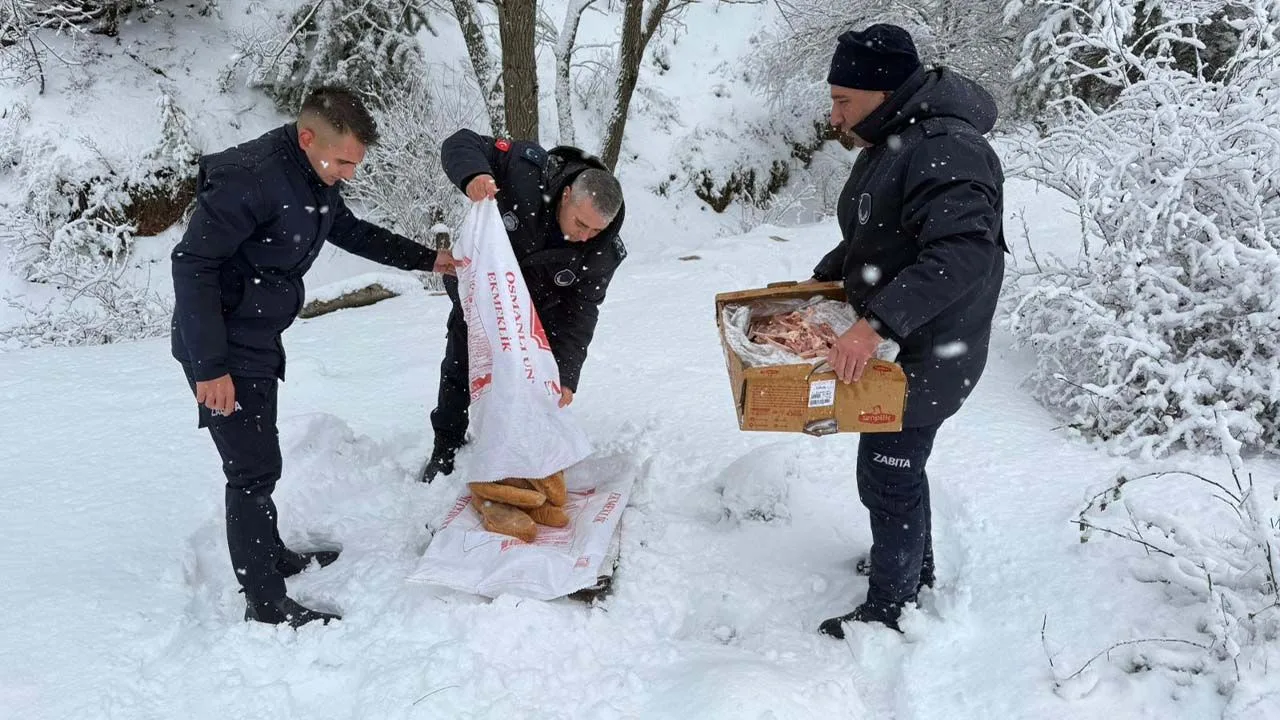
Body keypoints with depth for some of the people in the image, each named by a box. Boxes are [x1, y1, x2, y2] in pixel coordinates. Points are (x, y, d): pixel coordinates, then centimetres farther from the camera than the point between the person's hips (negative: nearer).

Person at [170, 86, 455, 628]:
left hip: (260, 340, 9)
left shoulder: (316, 178, 1)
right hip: (223, 349, -9)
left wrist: (426, 259, 16)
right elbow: (192, 263, -26)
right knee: (254, 468, -6)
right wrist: (210, 367, -26)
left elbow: (350, 231, 20)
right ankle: (265, 602, 6)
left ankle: (270, 555, 40)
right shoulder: (250, 178, -27)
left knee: (258, 458, 22)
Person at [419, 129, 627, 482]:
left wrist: (566, 375, -34)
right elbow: (462, 143, -30)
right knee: (460, 371, 7)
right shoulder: (528, 169, -37)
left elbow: (579, 314, -24)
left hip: (536, 309, 1)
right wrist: (472, 174, -54)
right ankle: (446, 449, 25)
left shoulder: (602, 252, -29)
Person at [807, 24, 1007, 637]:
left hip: (930, 351, -10)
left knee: (887, 475, 0)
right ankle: (915, 568, 44)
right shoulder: (888, 142, 9)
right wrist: (824, 276, 13)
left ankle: (889, 610, 18)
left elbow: (964, 253, -36)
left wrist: (876, 324, -39)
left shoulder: (943, 150, -25)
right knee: (899, 461, 23)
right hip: (893, 341, 10)